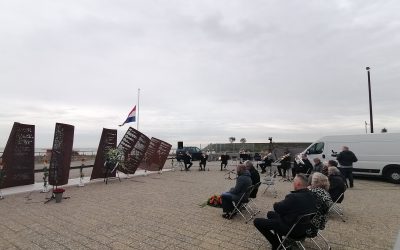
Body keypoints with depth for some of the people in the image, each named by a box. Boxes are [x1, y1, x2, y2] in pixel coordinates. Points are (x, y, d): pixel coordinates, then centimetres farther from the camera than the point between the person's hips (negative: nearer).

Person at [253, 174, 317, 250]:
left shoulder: (294, 197, -31)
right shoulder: (311, 195, -7)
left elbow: (277, 207, -16)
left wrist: (276, 203, 4)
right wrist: (283, 203, -1)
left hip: (292, 229, -8)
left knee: (257, 221, -2)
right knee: (270, 213, 25)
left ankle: (276, 244, 11)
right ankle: (278, 239, 29)